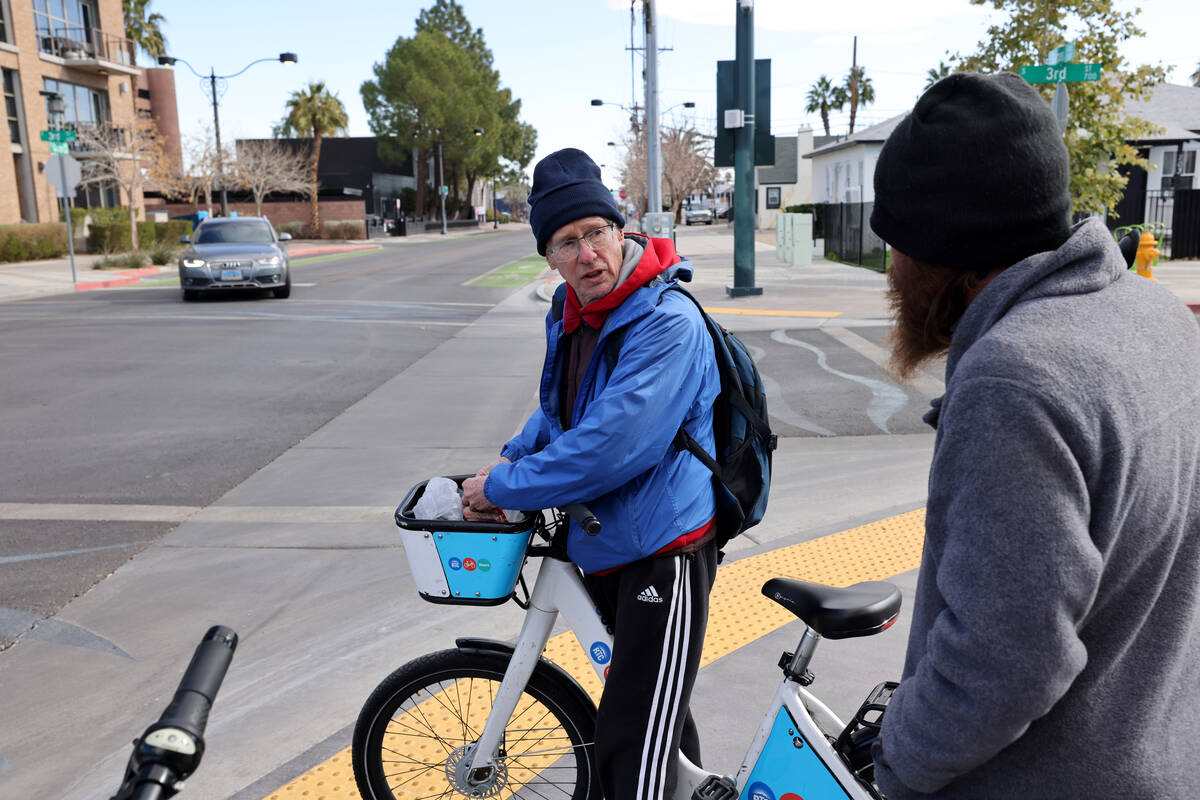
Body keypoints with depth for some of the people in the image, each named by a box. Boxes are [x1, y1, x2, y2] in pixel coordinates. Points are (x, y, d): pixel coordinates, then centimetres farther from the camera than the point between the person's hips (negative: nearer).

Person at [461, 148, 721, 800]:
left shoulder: (666, 322, -23)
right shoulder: (572, 316, 4)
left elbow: (612, 445, -30)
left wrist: (502, 487, -19)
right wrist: (510, 460, 3)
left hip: (662, 554, -9)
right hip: (601, 545, 9)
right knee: (655, 703, 27)